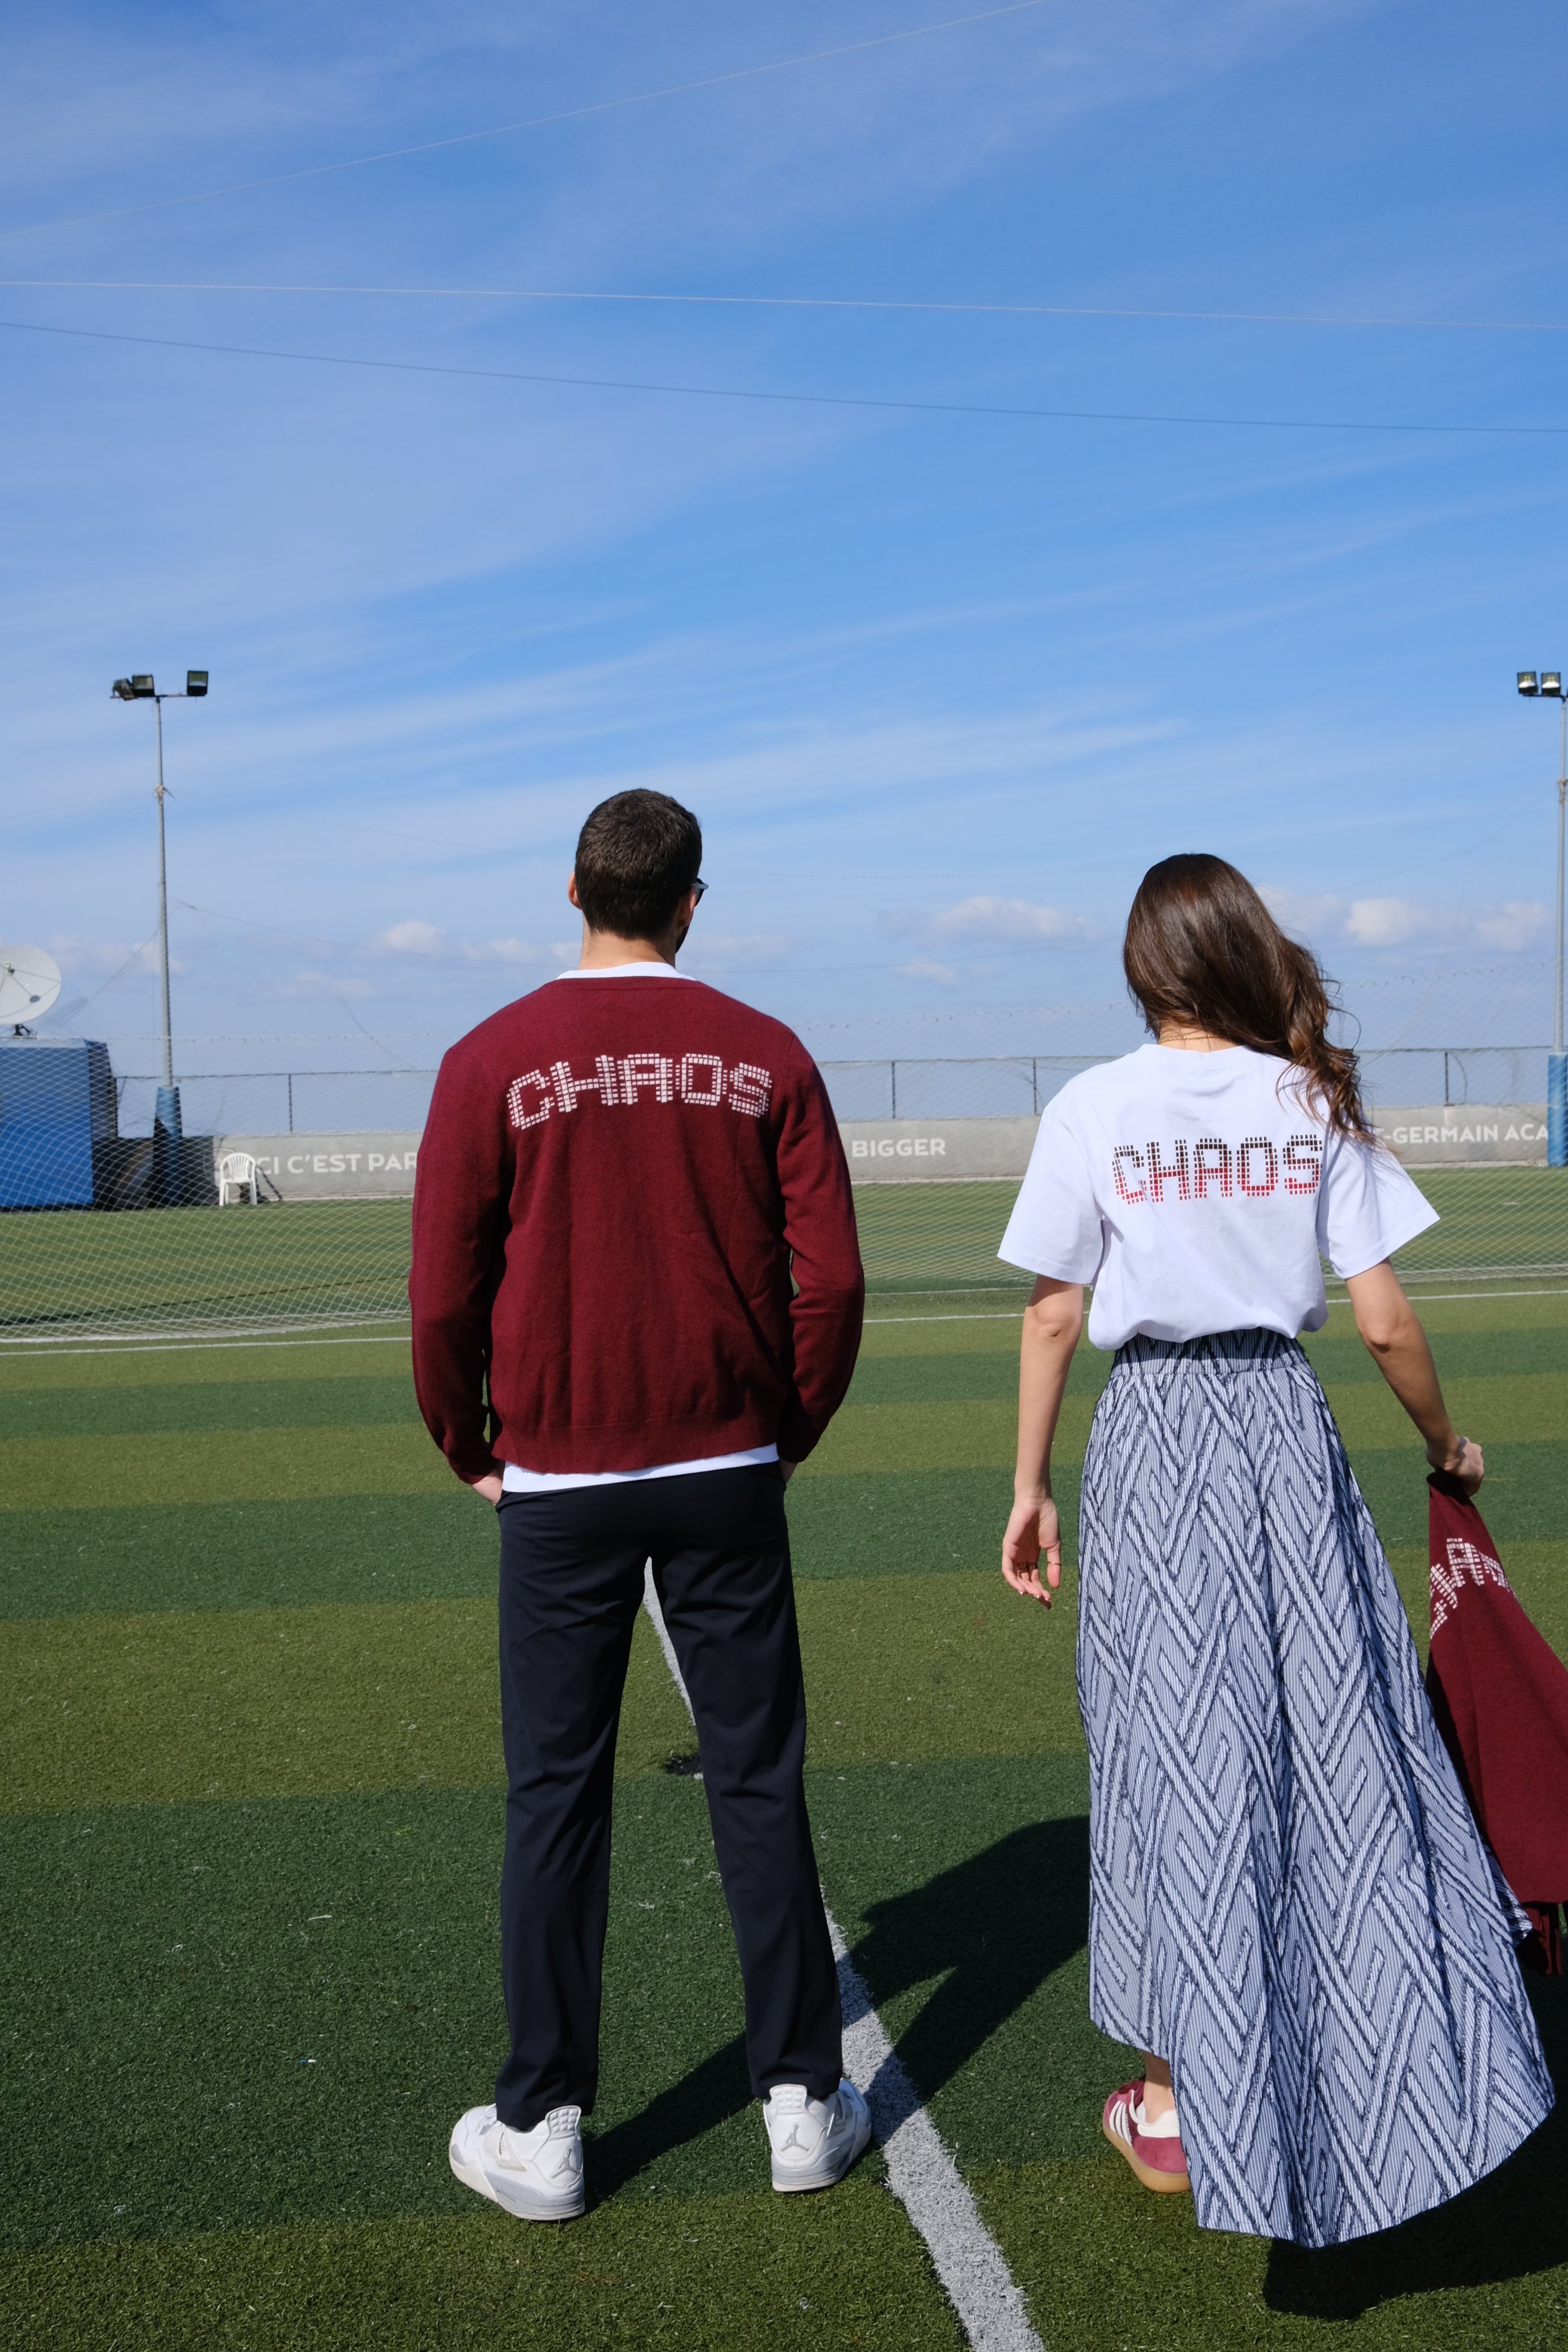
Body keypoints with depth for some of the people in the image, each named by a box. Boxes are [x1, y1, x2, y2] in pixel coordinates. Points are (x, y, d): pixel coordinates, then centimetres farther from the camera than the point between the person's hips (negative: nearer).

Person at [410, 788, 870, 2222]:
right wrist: (789, 1435, 12)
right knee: (757, 1782, 10)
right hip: (728, 1475, 1)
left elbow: (446, 1296, -5)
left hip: (558, 1485, -1)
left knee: (557, 1796, 8)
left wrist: (471, 1452, 10)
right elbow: (830, 1278, -2)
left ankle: (542, 2131, 18)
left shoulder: (492, 1064, -5)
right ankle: (804, 2101, 19)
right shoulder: (767, 1058, -1)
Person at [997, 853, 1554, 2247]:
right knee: (1335, 1748, 11)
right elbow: (1384, 1321, -1)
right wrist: (1445, 1441, 15)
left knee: (1174, 1762, 8)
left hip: (1154, 1436, -1)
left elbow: (1053, 1318, -4)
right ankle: (1393, 2098, 21)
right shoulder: (1317, 1102, 0)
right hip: (1286, 1426, 2)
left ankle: (1174, 2105, 19)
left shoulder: (1095, 1109, -5)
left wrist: (1031, 1488, 5)